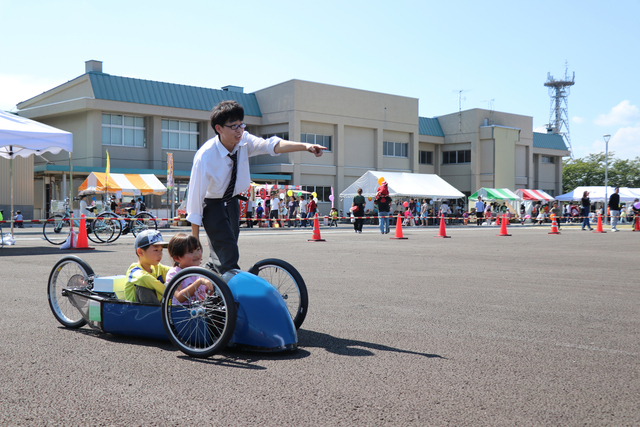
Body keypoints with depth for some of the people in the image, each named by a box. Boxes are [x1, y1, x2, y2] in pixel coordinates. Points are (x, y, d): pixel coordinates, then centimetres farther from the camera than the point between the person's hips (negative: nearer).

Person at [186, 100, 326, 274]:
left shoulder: (244, 141, -15)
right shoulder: (204, 157, -28)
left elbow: (271, 145, -30)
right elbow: (196, 195, -25)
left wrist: (305, 146, -48)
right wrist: (195, 241, -22)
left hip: (232, 201, 6)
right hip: (212, 206, -6)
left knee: (219, 255, 11)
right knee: (229, 253, -21)